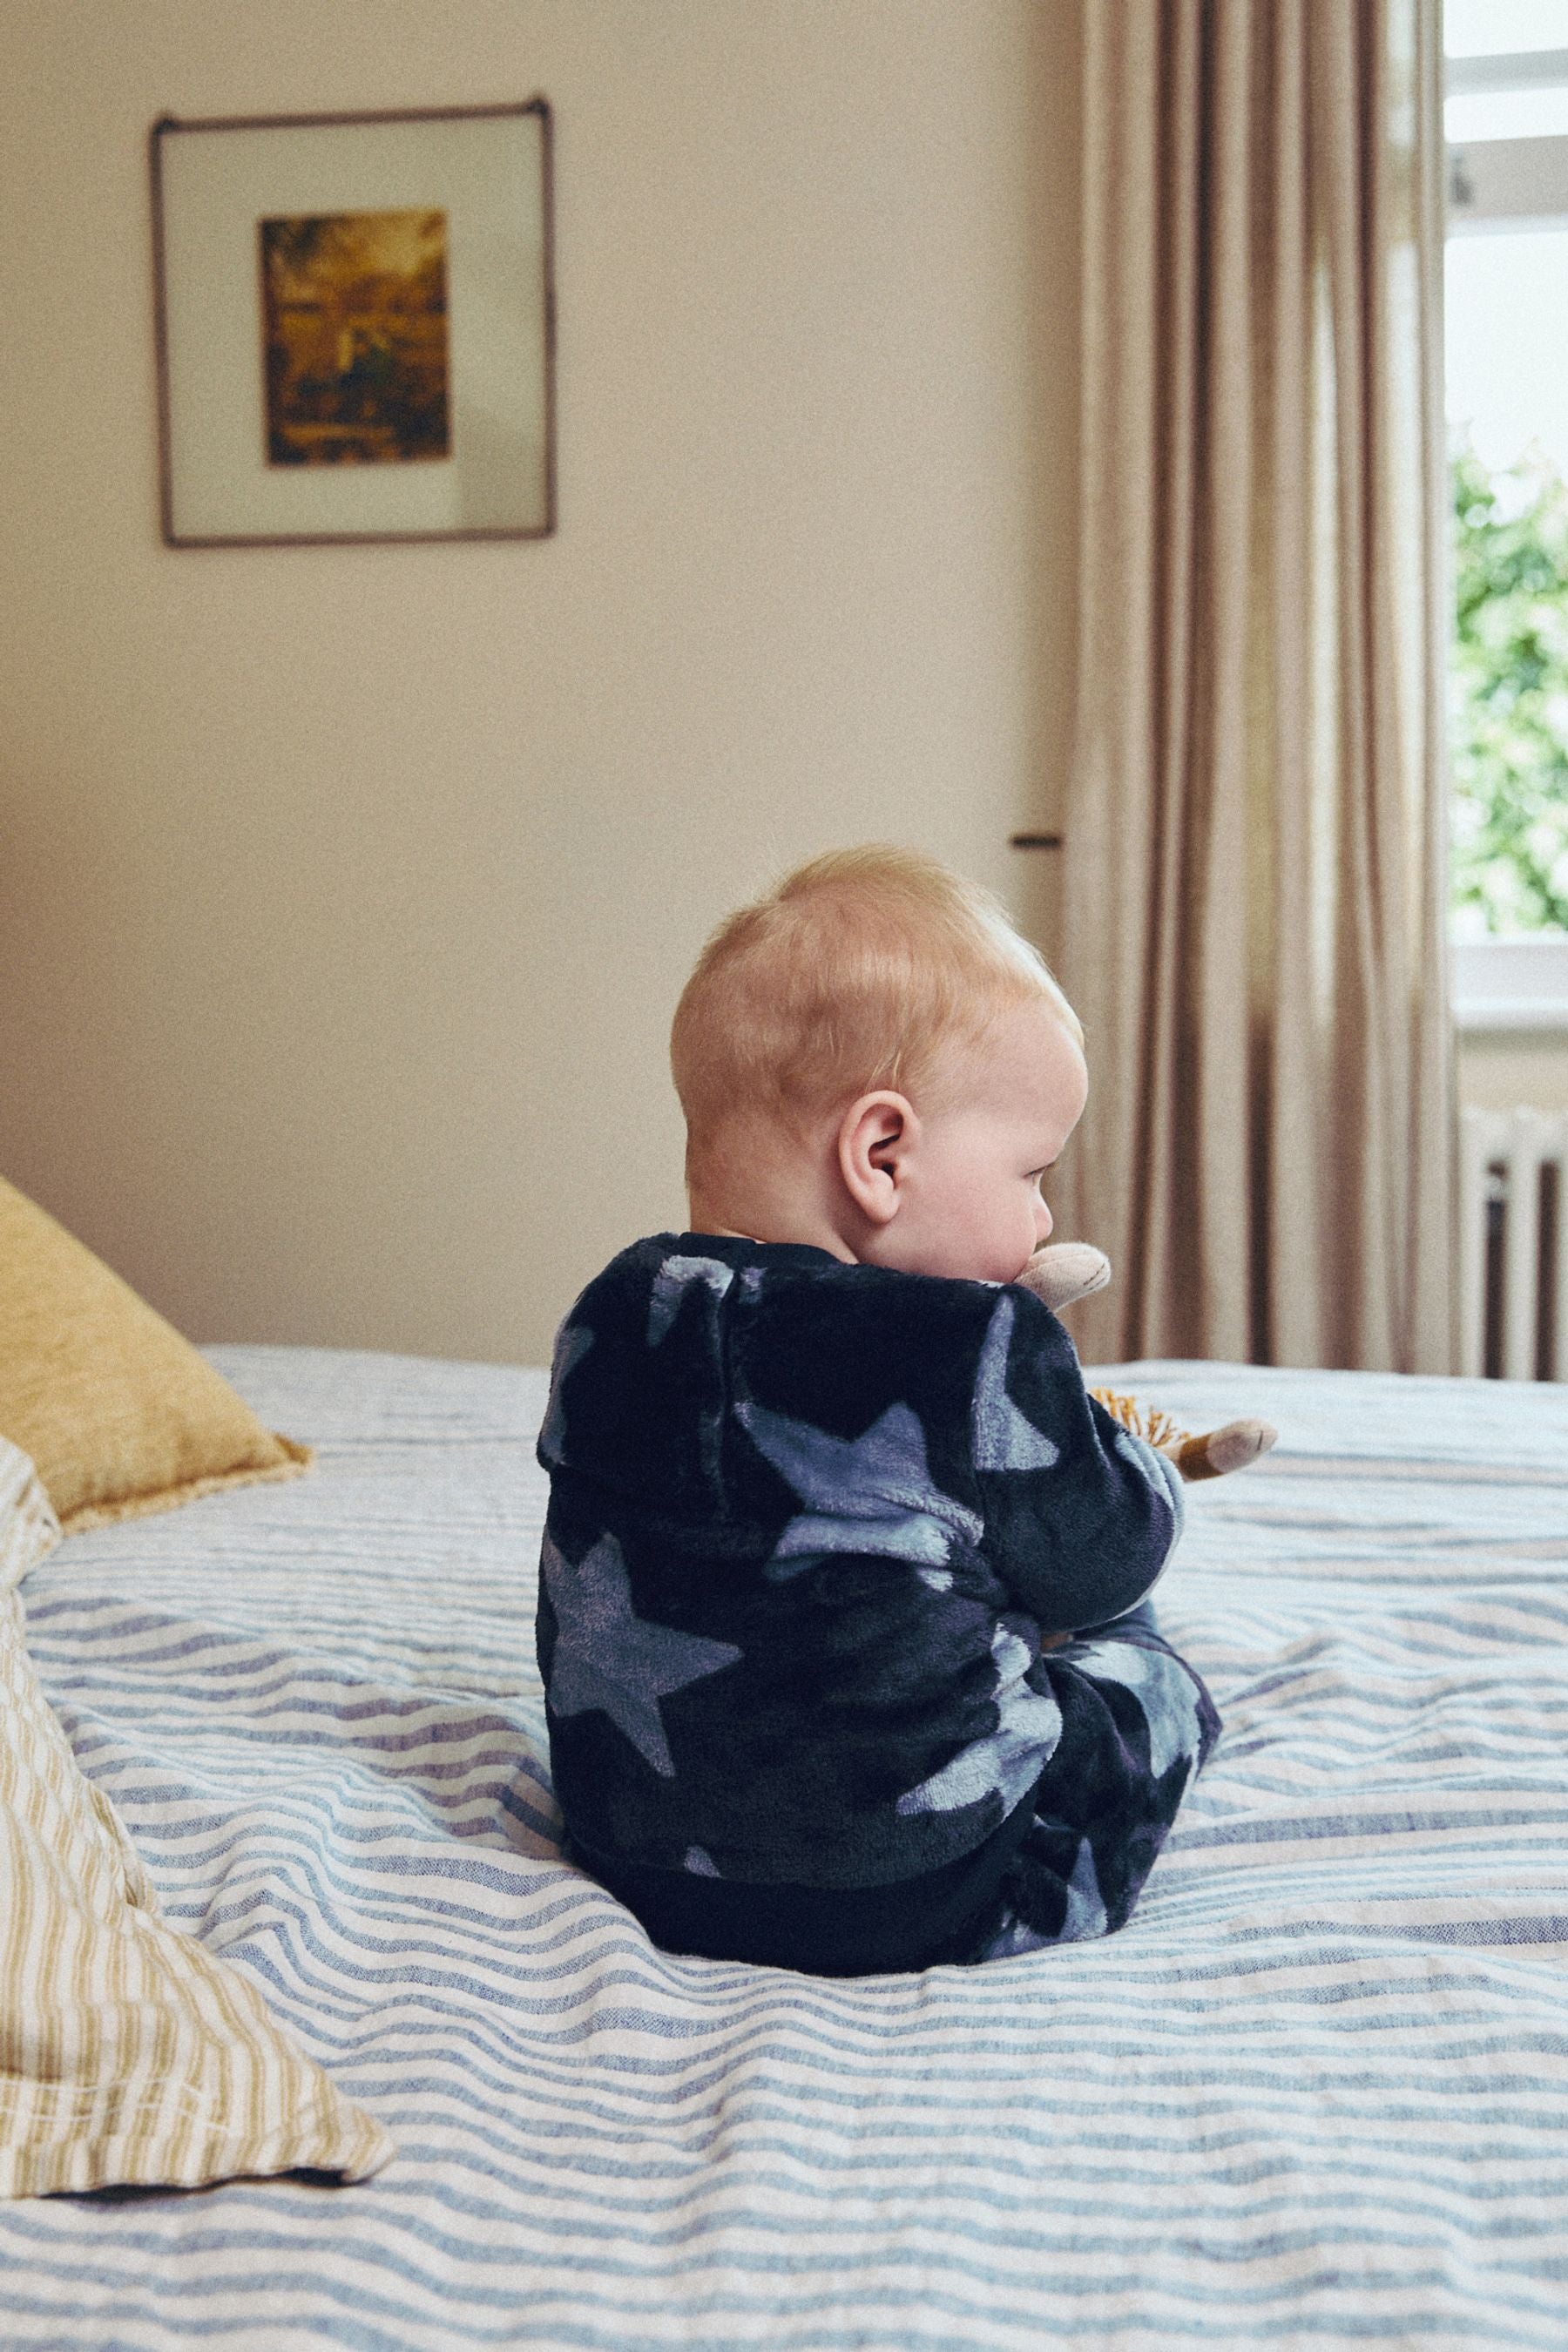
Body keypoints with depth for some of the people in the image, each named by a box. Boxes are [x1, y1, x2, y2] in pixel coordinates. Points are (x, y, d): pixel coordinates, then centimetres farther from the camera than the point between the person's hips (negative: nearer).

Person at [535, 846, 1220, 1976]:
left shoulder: (615, 1320, -4)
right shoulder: (978, 1356, -23)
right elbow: (1100, 1558, -7)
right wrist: (1139, 1465, 16)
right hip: (916, 1905, -6)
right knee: (1145, 1677, 17)